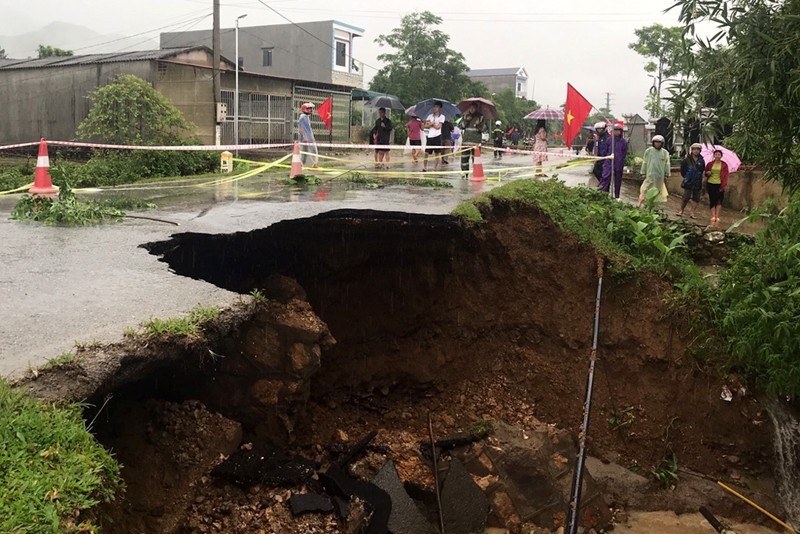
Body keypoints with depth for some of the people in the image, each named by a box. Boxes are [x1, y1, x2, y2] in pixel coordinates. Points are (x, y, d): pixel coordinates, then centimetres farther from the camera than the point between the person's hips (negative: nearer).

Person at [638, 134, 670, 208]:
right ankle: (639, 204, -2)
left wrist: (667, 174, 7)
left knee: (659, 190, 10)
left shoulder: (665, 152, 3)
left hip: (660, 176, 2)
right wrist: (644, 173, 3)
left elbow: (667, 164, 8)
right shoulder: (648, 151, -1)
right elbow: (644, 162, 4)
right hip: (650, 175, -2)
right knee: (644, 190, -3)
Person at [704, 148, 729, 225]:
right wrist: (707, 173, -7)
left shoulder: (724, 165, 3)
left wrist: (724, 185, -13)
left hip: (719, 185, -2)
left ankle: (717, 216, 0)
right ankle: (713, 216, 0)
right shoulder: (710, 164, 9)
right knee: (712, 200, -1)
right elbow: (705, 172, 18)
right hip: (711, 184, 2)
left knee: (719, 200, -5)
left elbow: (725, 175, -2)